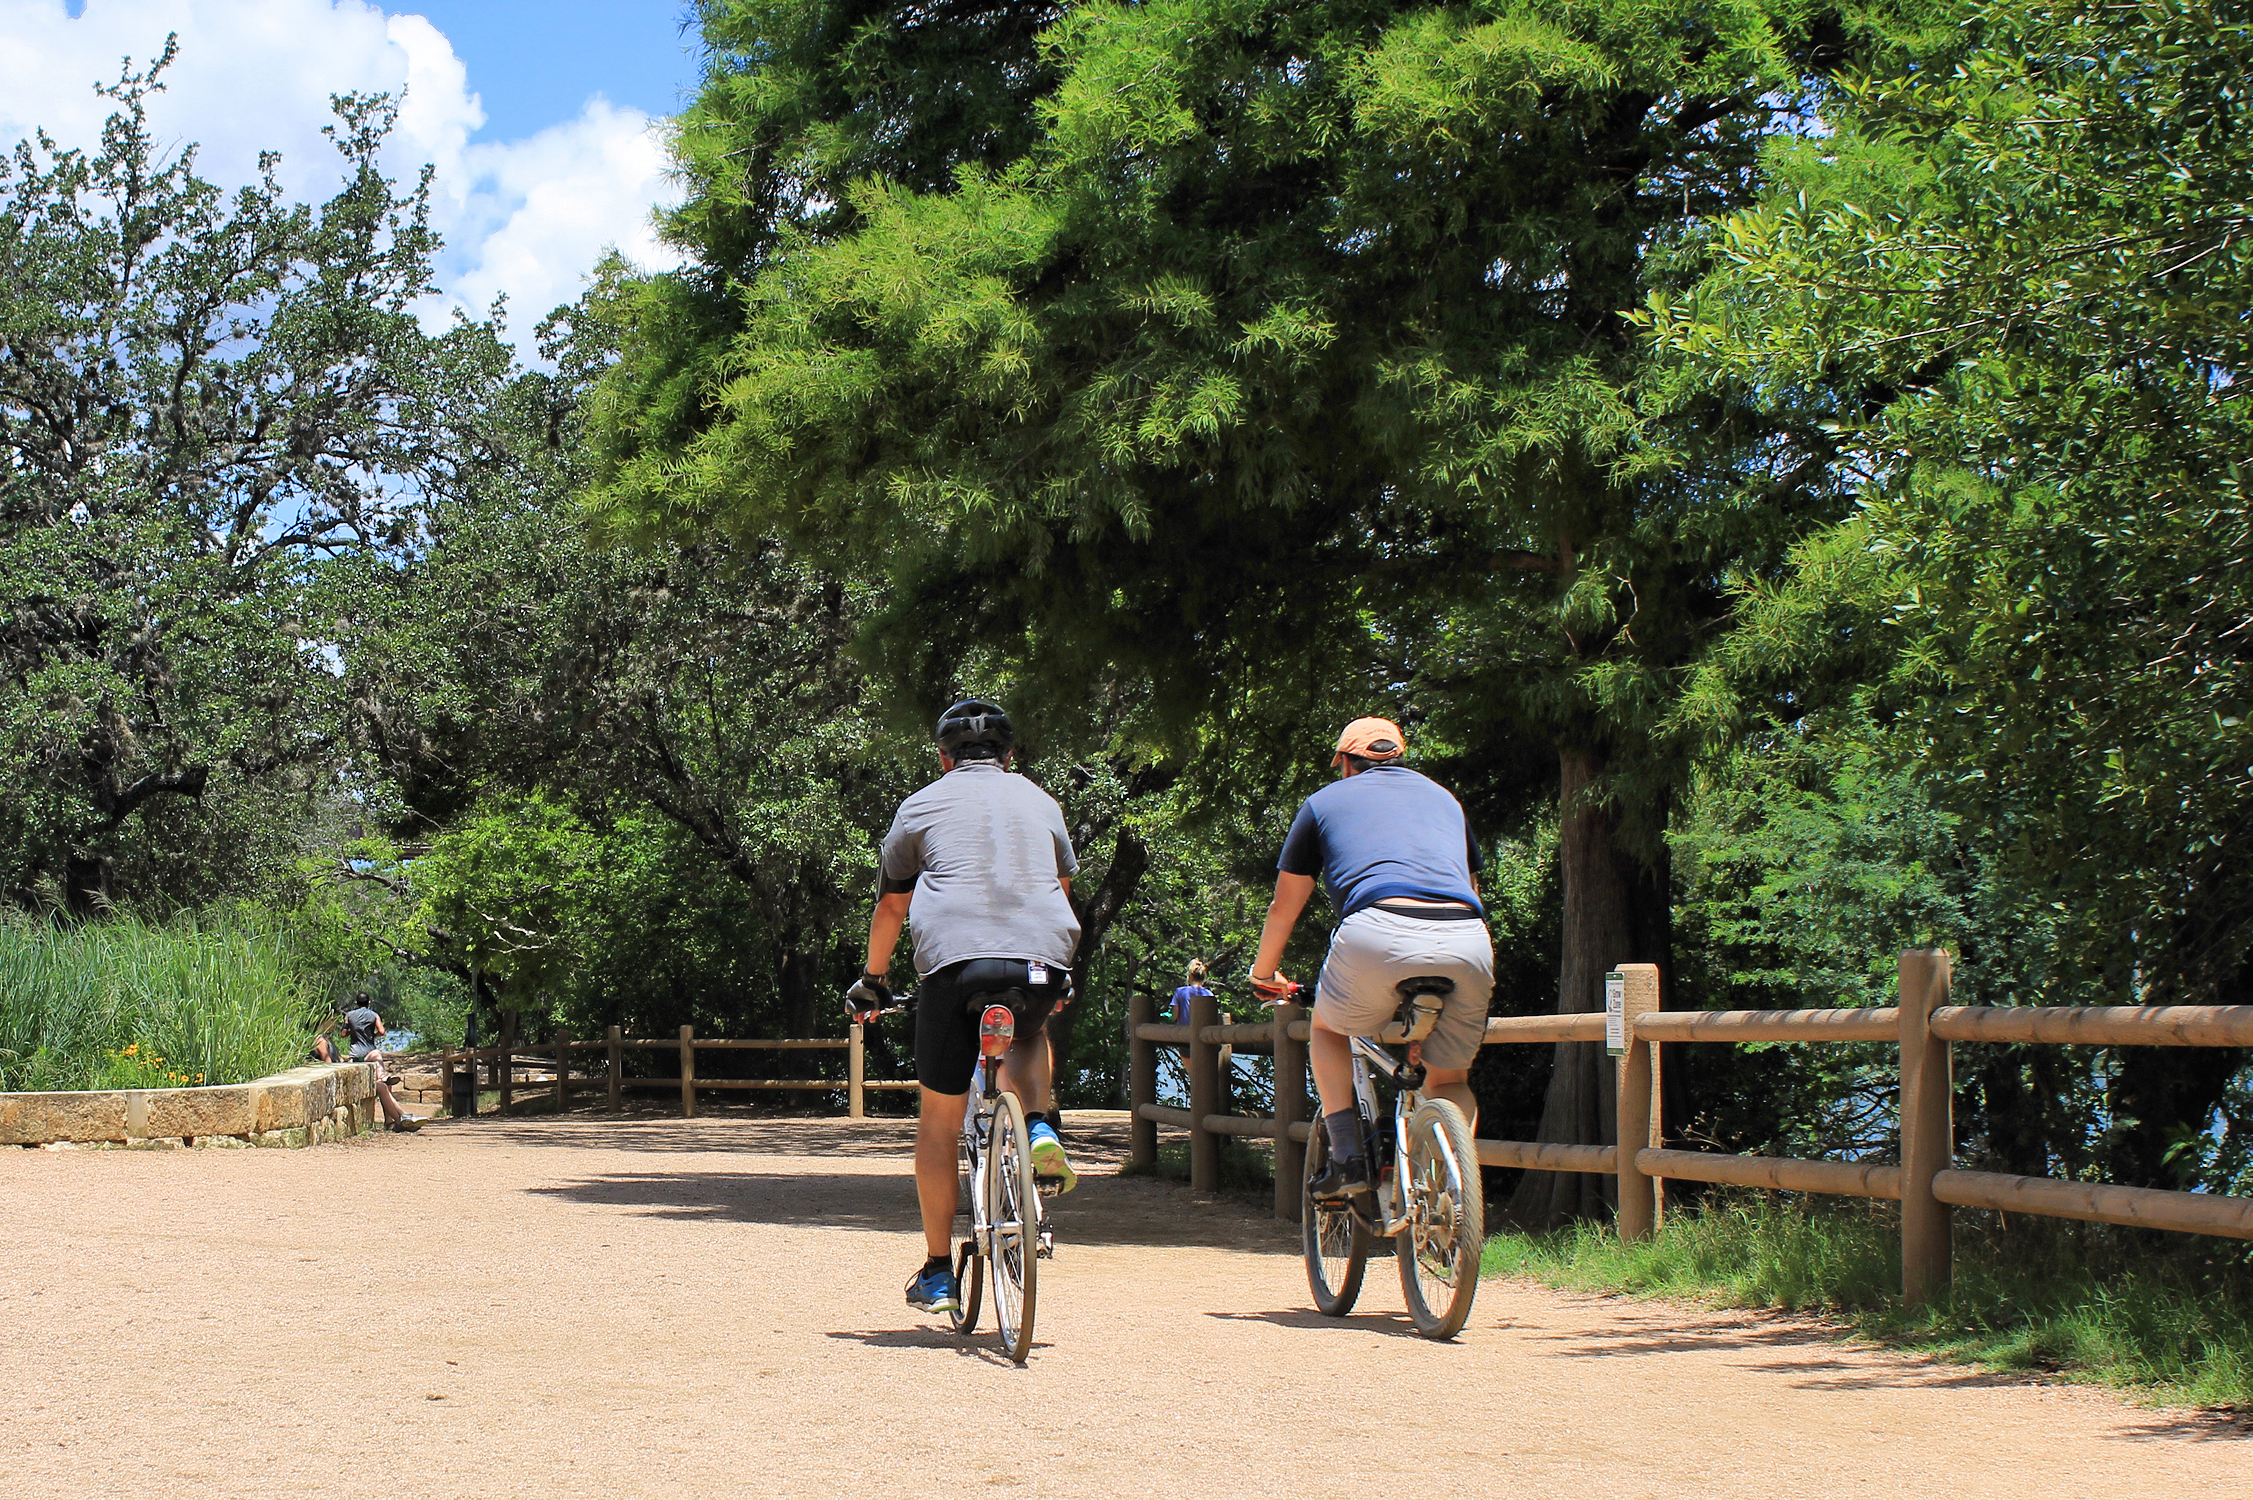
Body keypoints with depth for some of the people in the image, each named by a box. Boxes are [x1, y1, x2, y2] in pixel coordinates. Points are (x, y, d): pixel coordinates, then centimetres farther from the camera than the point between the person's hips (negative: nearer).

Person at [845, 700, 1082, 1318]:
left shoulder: (921, 806, 17)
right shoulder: (1040, 802, 23)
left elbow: (891, 906, 21)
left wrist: (872, 980, 33)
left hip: (953, 957, -2)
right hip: (1043, 961, 2)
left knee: (940, 1118, 10)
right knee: (1029, 1037, 36)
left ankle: (937, 1273, 12)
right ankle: (1039, 1129, 6)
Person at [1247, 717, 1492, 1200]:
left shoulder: (1325, 801, 24)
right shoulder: (1443, 797, 33)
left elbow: (1284, 906, 30)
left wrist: (1264, 972, 47)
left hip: (1380, 933, -2)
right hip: (1468, 942, 3)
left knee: (1327, 1030, 27)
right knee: (1450, 1079, 22)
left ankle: (1346, 1158, 12)